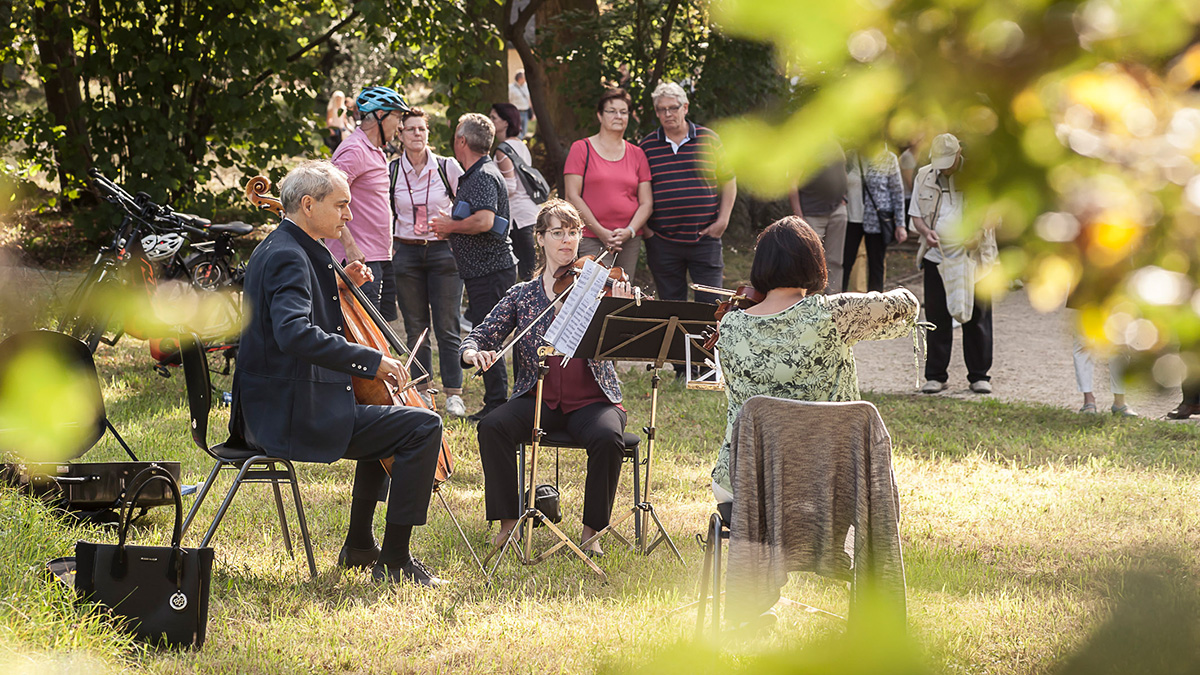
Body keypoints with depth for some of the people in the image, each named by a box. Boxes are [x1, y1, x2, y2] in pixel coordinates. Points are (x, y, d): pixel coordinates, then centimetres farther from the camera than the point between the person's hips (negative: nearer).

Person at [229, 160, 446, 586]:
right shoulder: (288, 258, -19)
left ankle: (359, 547, 37)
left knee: (385, 421, 34)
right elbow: (295, 334, -34)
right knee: (423, 427, -16)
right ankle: (394, 561, -11)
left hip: (268, 414, 11)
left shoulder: (276, 249, 14)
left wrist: (342, 285, 11)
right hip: (294, 416, -11)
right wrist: (371, 361, -32)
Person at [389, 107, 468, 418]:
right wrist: (389, 246, 3)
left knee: (448, 327, -4)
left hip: (443, 252, -2)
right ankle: (421, 390, 16)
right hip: (406, 254, 2)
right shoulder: (391, 171, 2)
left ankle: (453, 394, 0)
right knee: (416, 327, 7)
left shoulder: (448, 168, -1)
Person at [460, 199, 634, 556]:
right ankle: (508, 523, -15)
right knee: (493, 427, -27)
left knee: (608, 438, -33)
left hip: (590, 400, -2)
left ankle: (591, 531, -15)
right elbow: (480, 336, 7)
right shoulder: (522, 295, 9)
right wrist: (474, 353, -17)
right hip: (539, 398, 2)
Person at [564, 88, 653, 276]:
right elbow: (573, 196, -4)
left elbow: (646, 202, 10)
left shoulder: (637, 155, 14)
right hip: (591, 240, -4)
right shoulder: (581, 149, 4)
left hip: (630, 240, 4)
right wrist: (601, 232, -12)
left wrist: (630, 231, -8)